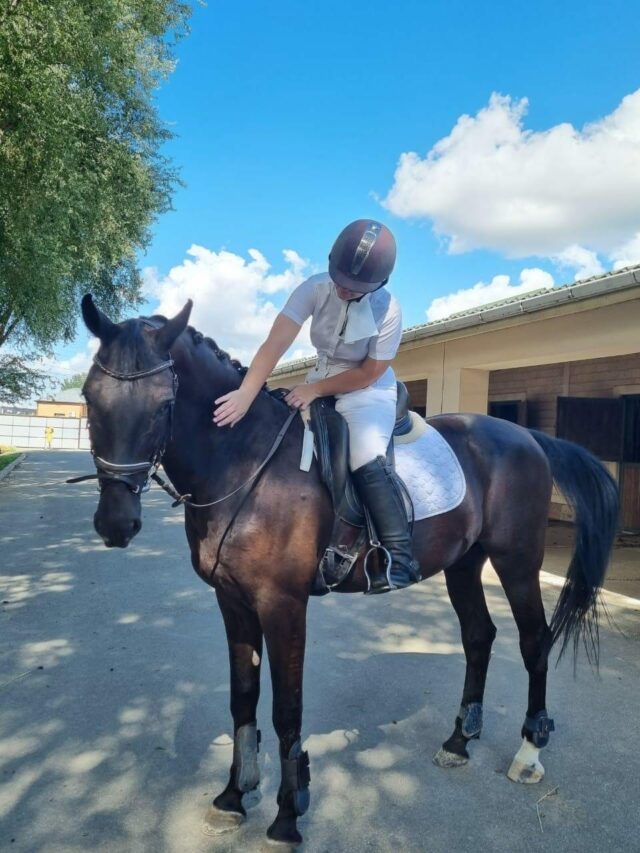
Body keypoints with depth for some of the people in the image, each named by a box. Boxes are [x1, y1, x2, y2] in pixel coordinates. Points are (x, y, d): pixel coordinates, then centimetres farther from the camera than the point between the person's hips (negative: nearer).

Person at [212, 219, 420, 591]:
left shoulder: (388, 311, -24)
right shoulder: (316, 288, -18)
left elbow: (368, 374, -17)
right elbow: (276, 343, -29)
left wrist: (315, 390, -22)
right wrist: (246, 394, -41)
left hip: (369, 392, -5)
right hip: (321, 382, 5)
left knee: (366, 461, -29)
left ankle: (401, 557, -20)